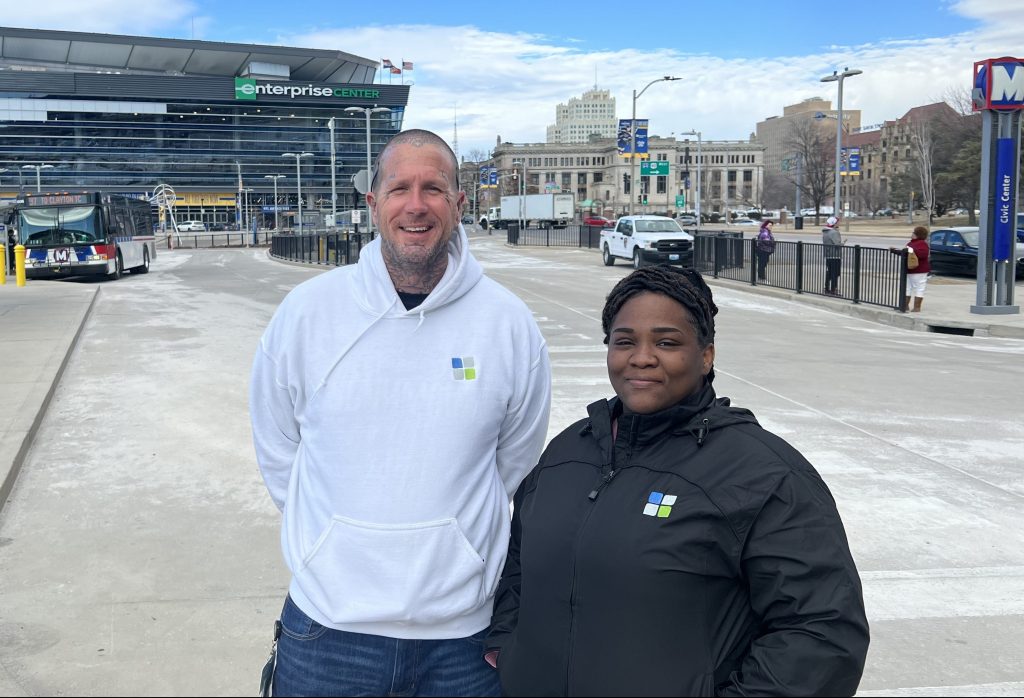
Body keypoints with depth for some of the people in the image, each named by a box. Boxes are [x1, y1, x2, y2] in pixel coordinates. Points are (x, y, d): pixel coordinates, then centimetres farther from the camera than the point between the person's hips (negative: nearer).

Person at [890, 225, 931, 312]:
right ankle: (905, 305, 18)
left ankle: (917, 307, -5)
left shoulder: (922, 243, -12)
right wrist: (894, 250, 20)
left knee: (919, 288, -5)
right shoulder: (911, 243, 17)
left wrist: (911, 250, -30)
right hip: (909, 270, 10)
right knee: (907, 287, 13)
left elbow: (922, 253, -29)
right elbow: (904, 252, 28)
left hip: (919, 271, -10)